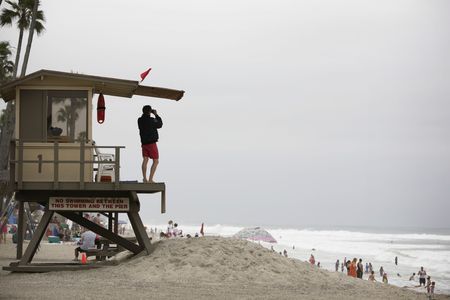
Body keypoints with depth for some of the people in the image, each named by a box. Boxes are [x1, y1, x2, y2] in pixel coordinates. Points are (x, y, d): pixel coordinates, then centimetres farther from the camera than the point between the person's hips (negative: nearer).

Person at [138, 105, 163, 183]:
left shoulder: (140, 120, -1)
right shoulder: (151, 120, -18)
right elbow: (160, 125, -2)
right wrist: (156, 115, 4)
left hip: (144, 142, 6)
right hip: (151, 143, -6)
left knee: (145, 160, 11)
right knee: (156, 161, 0)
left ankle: (144, 178, 8)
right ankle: (150, 179, -7)